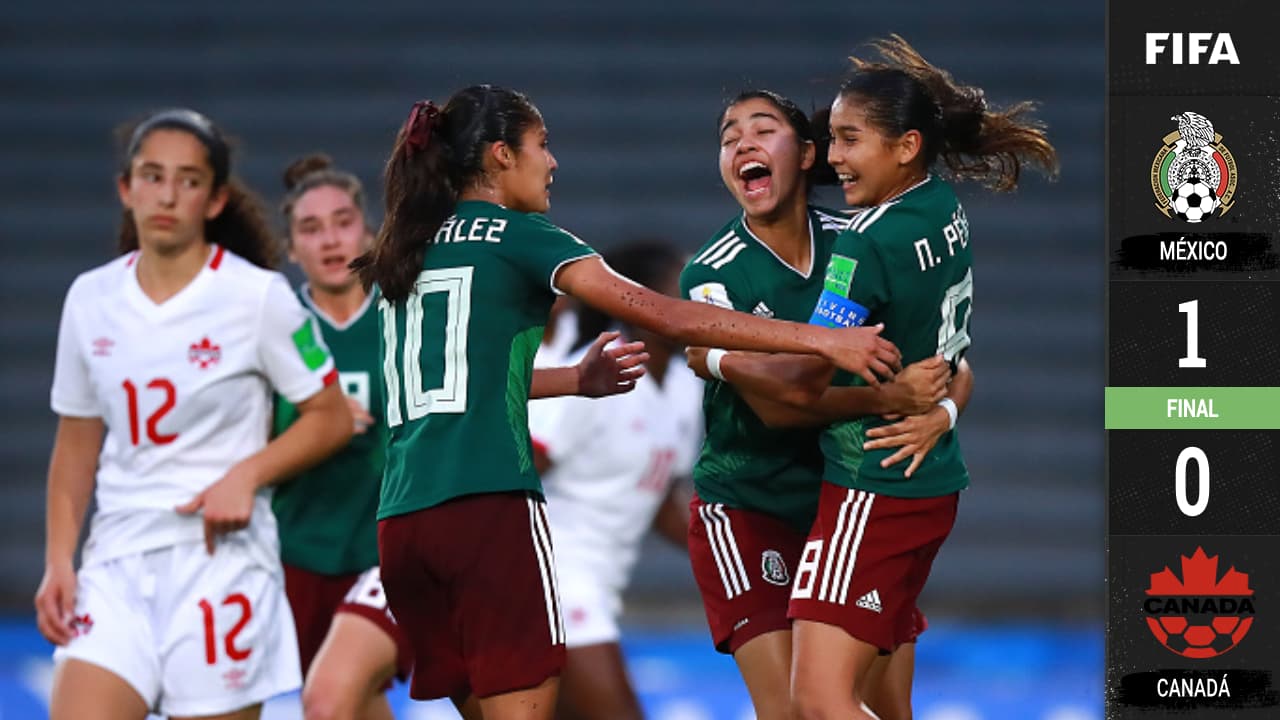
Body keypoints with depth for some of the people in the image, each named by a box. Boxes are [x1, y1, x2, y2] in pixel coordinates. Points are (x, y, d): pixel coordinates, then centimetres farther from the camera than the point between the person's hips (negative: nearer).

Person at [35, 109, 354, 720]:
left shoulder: (258, 297, -5)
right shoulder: (90, 299, 7)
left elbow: (331, 417, 1)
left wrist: (247, 474, -15)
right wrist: (58, 562, 6)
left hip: (219, 553, -3)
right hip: (118, 560, 3)